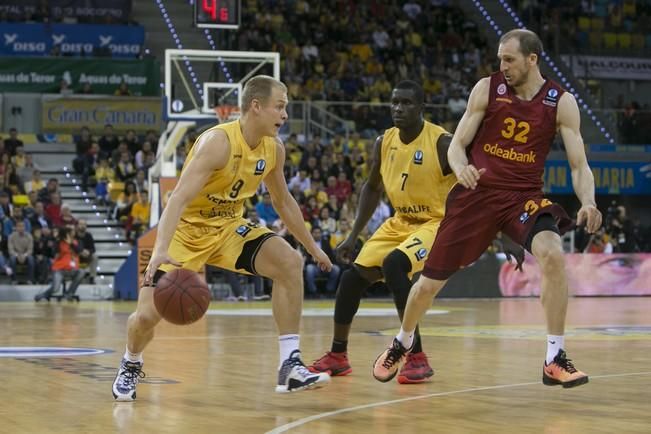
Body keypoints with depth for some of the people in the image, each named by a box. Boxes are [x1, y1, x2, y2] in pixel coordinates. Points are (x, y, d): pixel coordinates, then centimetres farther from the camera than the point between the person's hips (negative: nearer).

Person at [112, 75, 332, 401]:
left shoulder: (273, 149, -5)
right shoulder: (218, 141, -27)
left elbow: (283, 202, 13)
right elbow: (180, 197, -36)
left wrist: (312, 247, 18)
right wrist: (160, 250, -50)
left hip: (229, 228, 6)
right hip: (187, 230, -6)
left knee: (290, 262, -18)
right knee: (147, 315, -14)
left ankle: (290, 366, -14)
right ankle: (130, 366, 22)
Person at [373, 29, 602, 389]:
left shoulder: (561, 103, -6)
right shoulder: (487, 88, -5)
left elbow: (579, 165, -5)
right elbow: (457, 144, -2)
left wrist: (588, 203, -26)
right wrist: (460, 168, -26)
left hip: (524, 195, -1)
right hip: (477, 192, 1)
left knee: (553, 254, -31)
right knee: (430, 281, 6)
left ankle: (555, 360, -21)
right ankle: (401, 344, 39)